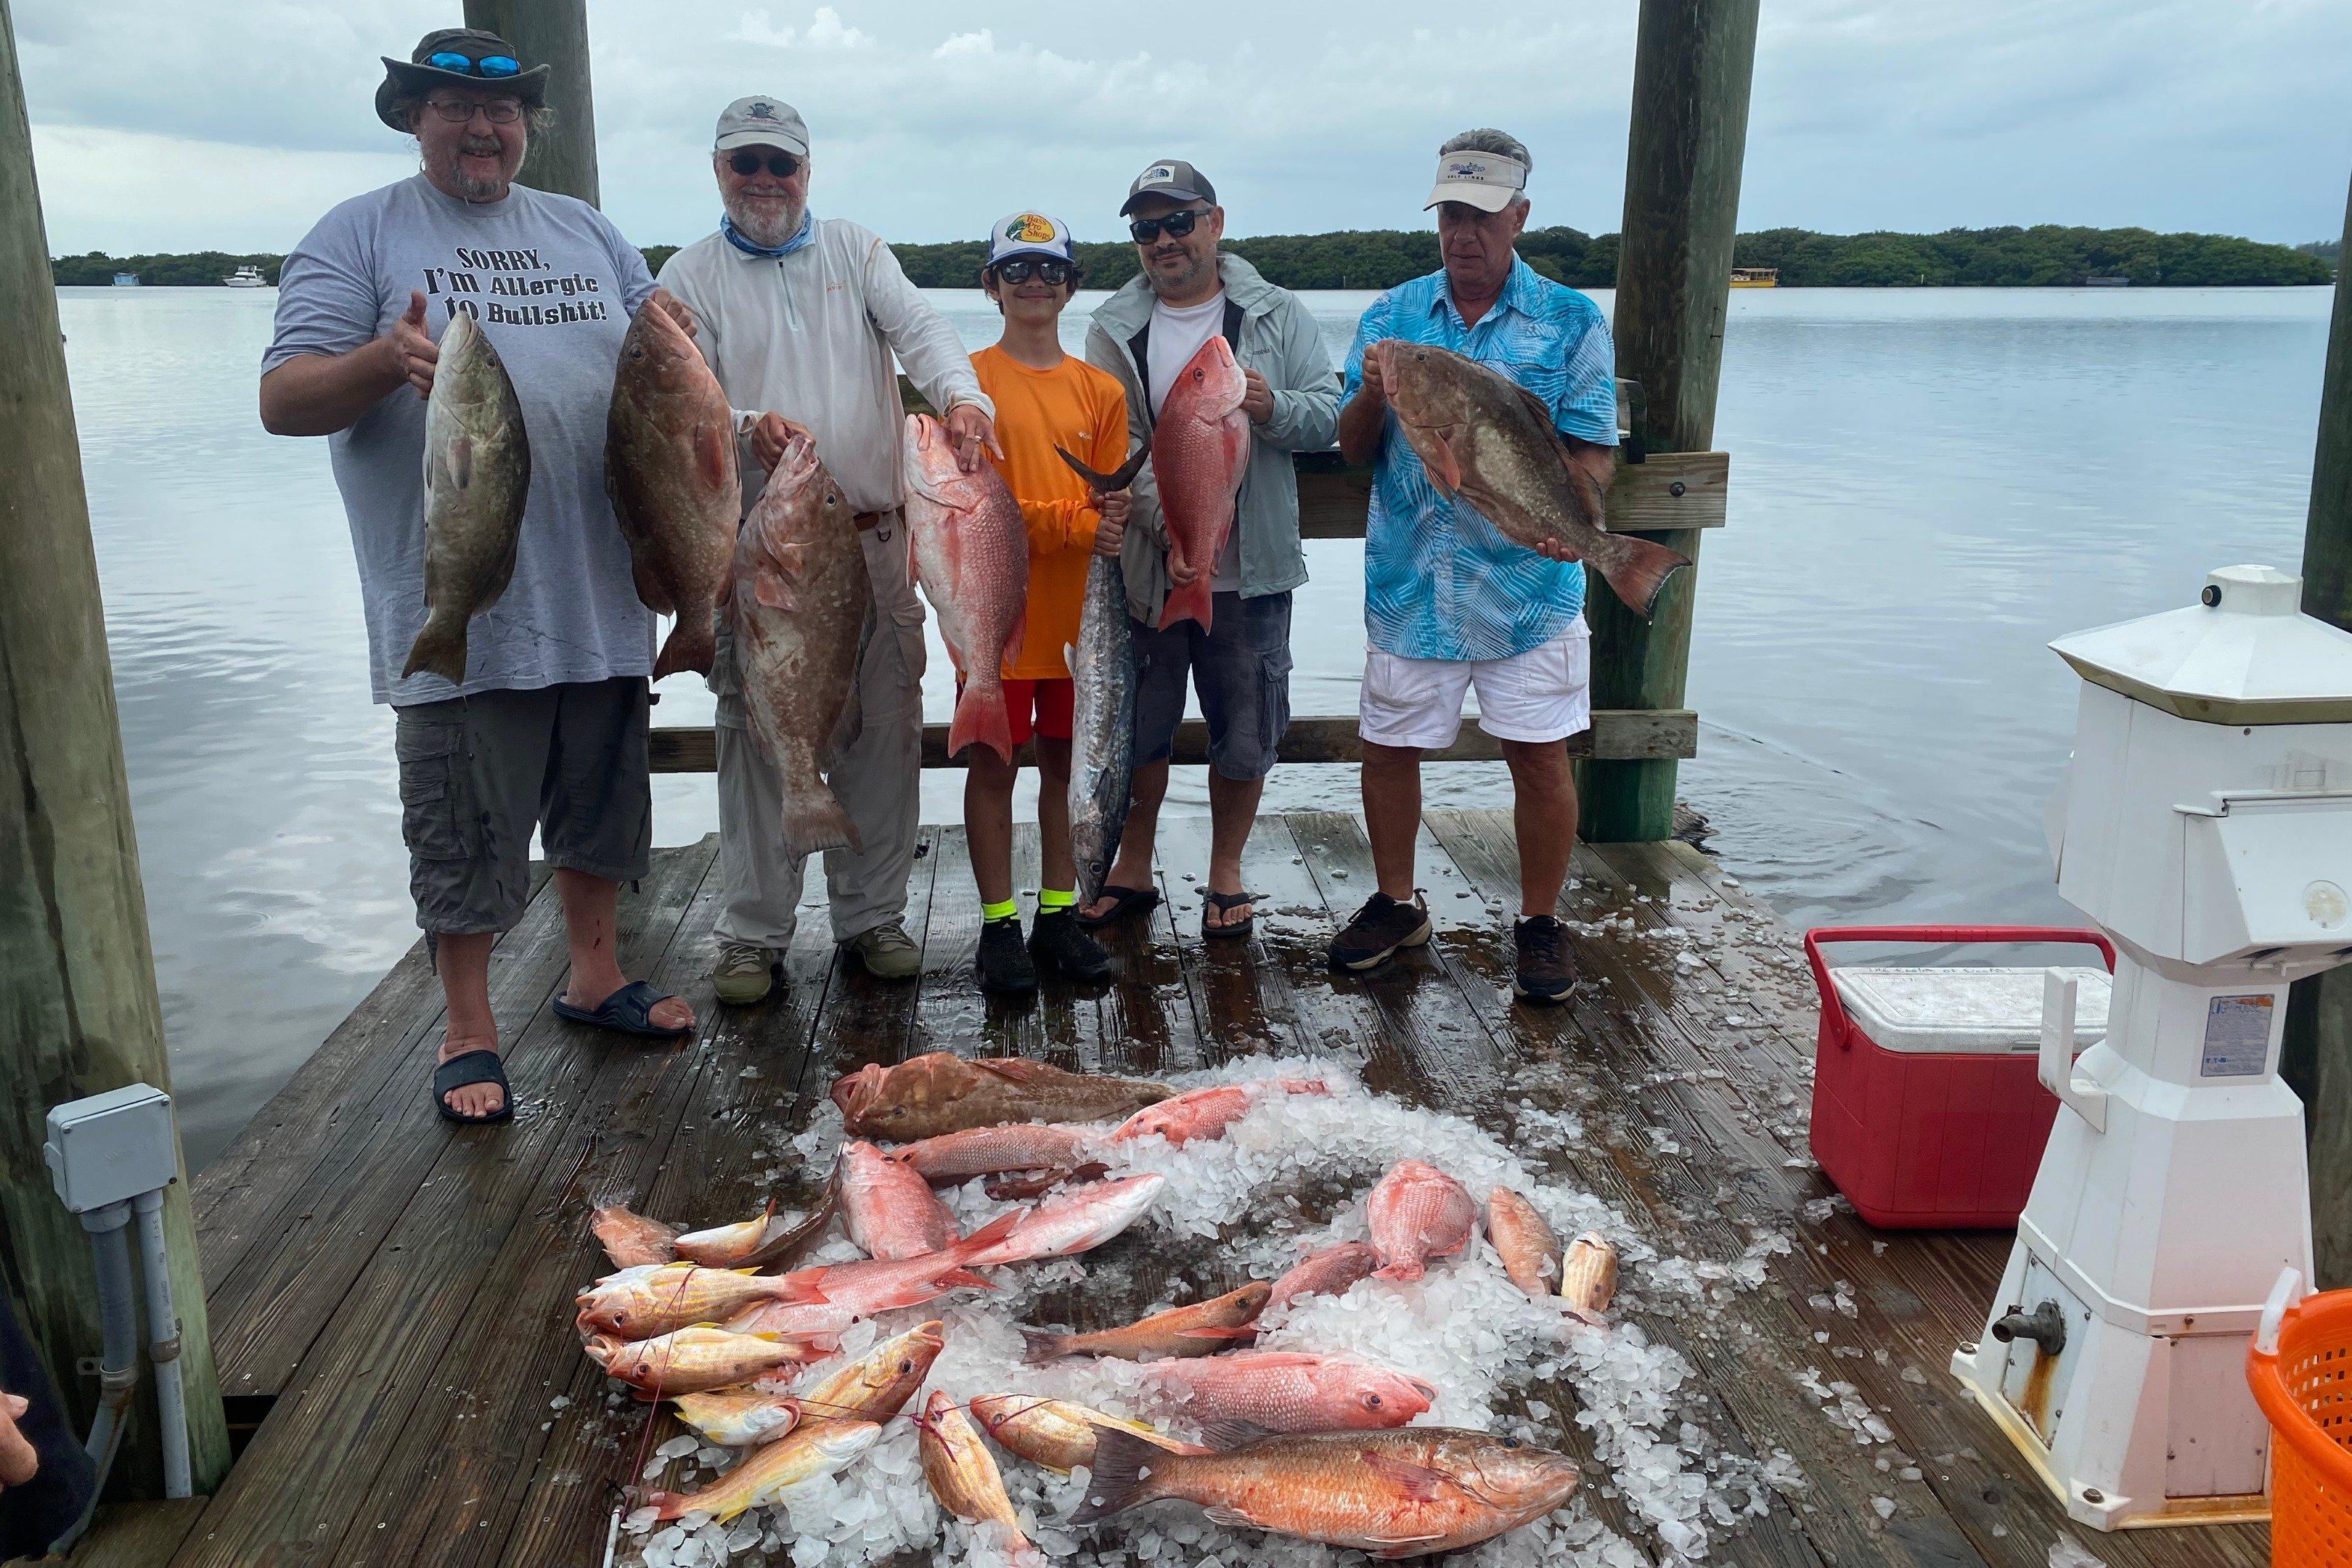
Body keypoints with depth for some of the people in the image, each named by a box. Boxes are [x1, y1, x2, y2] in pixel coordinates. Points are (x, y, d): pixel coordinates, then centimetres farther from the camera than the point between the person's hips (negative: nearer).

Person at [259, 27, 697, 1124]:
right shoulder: (360, 236, 3)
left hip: (598, 595, 4)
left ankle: (594, 975, 33)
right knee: (465, 832, 2)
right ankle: (470, 1034, 17)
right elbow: (282, 401, -5)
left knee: (602, 802, 15)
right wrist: (386, 359, -25)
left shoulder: (586, 233, 16)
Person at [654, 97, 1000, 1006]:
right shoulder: (690, 277, 7)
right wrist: (747, 427, -24)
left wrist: (960, 394, -27)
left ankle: (872, 916, 19)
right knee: (757, 737, 1)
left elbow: (918, 327, -6)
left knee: (884, 730, 6)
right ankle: (753, 933, 13)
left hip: (874, 540, 2)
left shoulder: (857, 252, 12)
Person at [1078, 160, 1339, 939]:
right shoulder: (1116, 329, 4)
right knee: (1138, 726, 10)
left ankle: (1226, 872, 26)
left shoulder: (1278, 315, 4)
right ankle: (1133, 869, 28)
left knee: (1246, 730, 7)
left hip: (1253, 573, 0)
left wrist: (1272, 408, -21)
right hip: (1146, 570, 1)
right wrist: (1172, 527, -19)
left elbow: (1328, 413, 1)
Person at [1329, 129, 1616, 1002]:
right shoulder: (1392, 315, 7)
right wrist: (1374, 392, -16)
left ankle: (1540, 925, 20)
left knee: (1539, 756, 2)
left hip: (1527, 583, -2)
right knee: (1387, 748, 9)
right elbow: (1354, 449, 6)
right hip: (1409, 579, 2)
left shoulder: (1569, 323, 1)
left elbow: (1594, 452, -3)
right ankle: (1396, 906, 30)